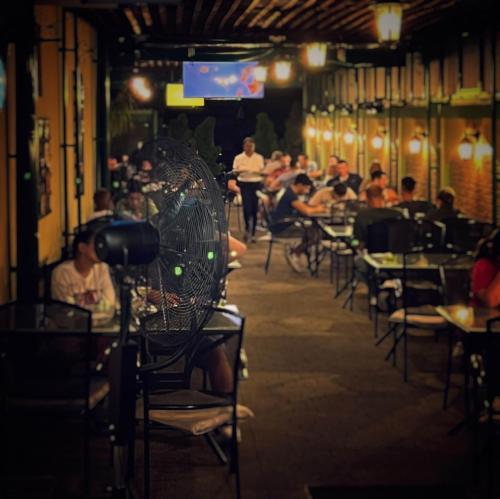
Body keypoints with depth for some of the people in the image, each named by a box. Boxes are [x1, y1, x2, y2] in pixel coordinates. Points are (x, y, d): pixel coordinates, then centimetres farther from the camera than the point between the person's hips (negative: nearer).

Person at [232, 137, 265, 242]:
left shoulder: (259, 158, 7)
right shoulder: (238, 158, 3)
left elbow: (262, 172, 7)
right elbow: (235, 171, 3)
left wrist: (257, 172, -17)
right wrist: (240, 171, -21)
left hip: (256, 184, 1)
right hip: (244, 184, -1)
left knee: (254, 208, 1)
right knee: (247, 207, -14)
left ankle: (252, 233, 9)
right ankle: (247, 229, 3)